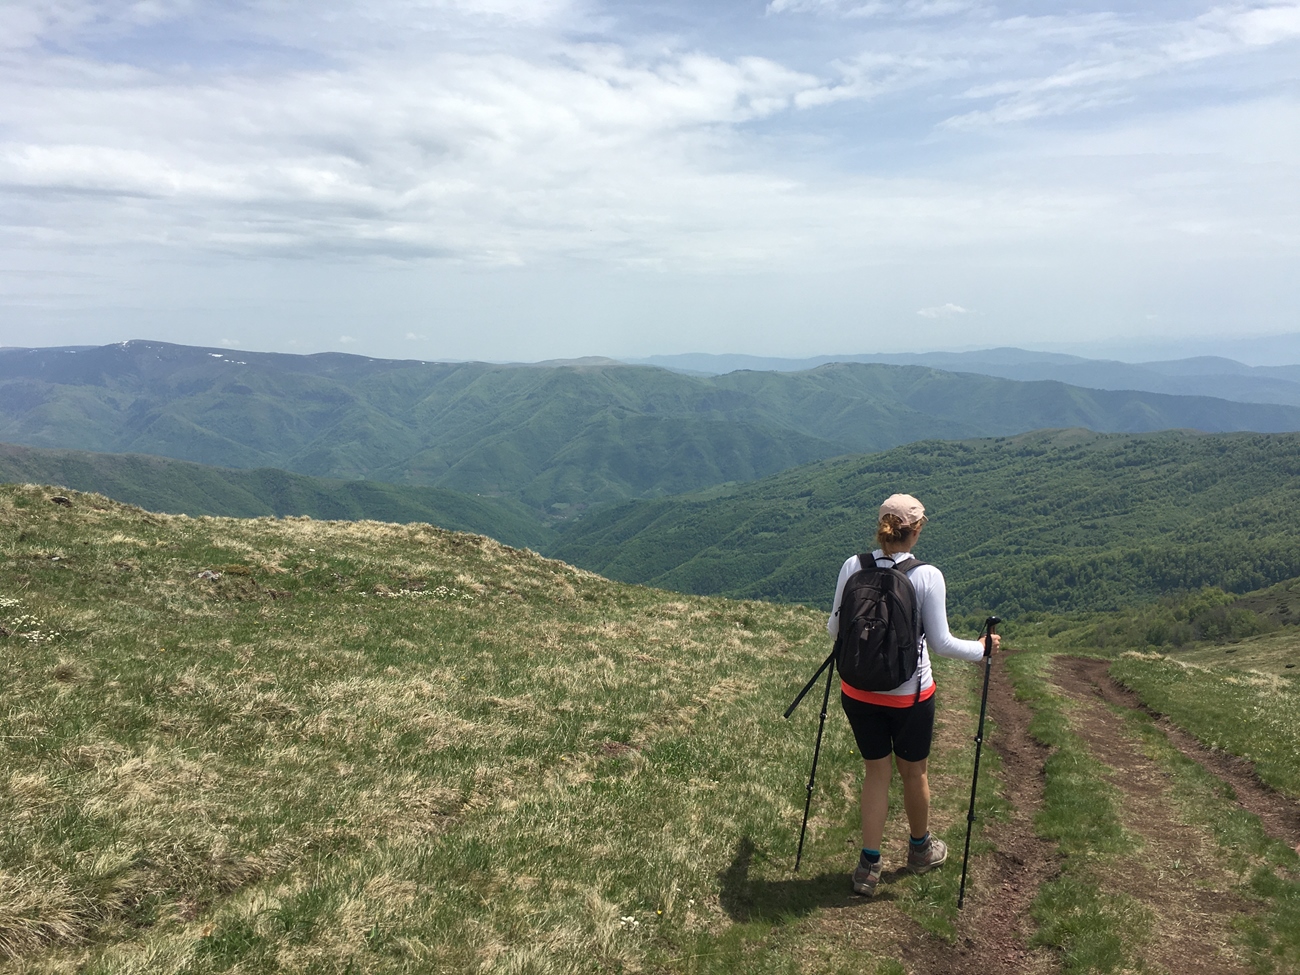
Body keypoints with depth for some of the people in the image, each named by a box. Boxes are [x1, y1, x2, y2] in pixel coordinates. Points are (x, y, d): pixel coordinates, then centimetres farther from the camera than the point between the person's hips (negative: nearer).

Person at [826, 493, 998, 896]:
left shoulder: (853, 566, -7)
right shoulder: (927, 576, -15)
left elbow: (834, 628, 0)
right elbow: (940, 643, -11)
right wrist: (981, 648, 7)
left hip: (858, 691, 2)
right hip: (909, 695, -2)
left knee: (876, 771, 17)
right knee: (913, 772, 19)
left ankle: (868, 866, 18)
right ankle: (920, 849, 43)